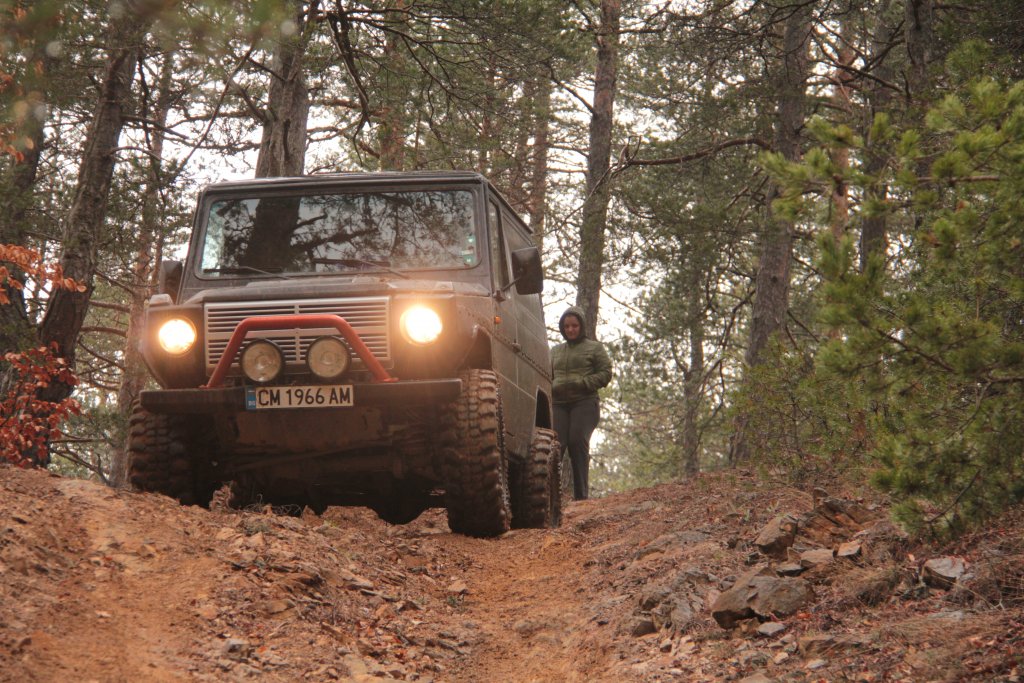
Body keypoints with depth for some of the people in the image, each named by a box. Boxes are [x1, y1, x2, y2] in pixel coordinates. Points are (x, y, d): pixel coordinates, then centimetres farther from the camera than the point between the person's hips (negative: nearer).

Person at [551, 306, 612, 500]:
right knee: (555, 444, -16)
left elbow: (605, 374, 5)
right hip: (558, 403, 3)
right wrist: (551, 388, 4)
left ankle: (581, 496, -13)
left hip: (584, 403, -3)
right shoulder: (555, 351, 26)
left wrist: (581, 383, -9)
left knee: (577, 442, -17)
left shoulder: (595, 347, 13)